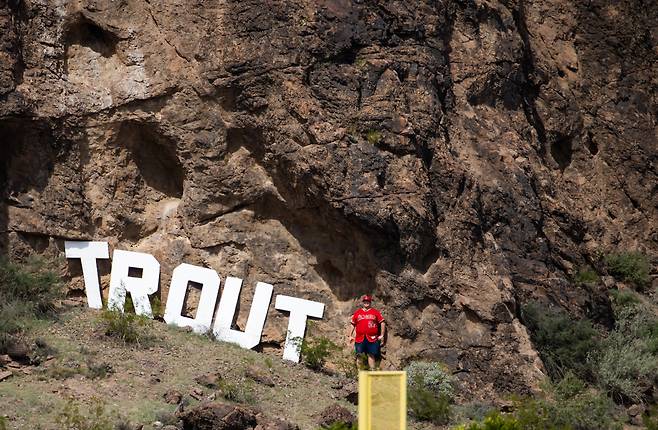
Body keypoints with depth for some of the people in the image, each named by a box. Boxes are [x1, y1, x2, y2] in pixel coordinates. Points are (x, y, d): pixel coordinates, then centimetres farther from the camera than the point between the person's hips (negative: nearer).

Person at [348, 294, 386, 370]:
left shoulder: (375, 312, 9)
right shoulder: (357, 313, 12)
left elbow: (382, 323, 9)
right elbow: (353, 324, 17)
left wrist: (382, 335, 2)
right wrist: (351, 335, 12)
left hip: (372, 338, -1)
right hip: (360, 338, 1)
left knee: (371, 355, 0)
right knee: (359, 355, 1)